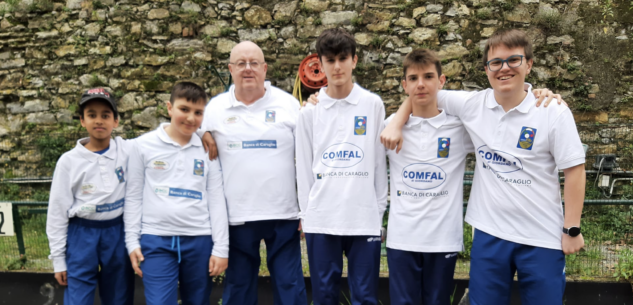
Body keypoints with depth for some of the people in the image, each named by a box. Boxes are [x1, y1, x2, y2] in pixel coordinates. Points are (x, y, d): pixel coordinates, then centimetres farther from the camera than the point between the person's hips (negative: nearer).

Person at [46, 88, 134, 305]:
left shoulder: (128, 151, -3)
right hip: (82, 235, -1)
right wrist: (58, 259, 0)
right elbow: (57, 212, -1)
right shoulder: (69, 161, -4)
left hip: (118, 232, 1)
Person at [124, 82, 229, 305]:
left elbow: (216, 200, 5)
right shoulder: (144, 145, 2)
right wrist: (132, 241, 1)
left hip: (199, 241, 2)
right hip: (156, 240, -2)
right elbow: (134, 196, 5)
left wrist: (221, 248, 2)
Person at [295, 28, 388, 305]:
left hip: (365, 217, -1)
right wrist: (305, 213, 5)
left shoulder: (373, 105, 3)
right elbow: (304, 167, 7)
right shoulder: (309, 111, 5)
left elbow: (380, 161, 4)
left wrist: (380, 210, 4)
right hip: (320, 219, 1)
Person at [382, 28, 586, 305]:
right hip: (489, 233, 2)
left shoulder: (554, 113, -9)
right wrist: (396, 124, -1)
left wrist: (572, 229, -7)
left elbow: (574, 170, -6)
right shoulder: (472, 105, -2)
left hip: (542, 238, -2)